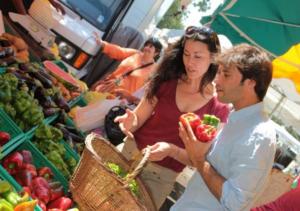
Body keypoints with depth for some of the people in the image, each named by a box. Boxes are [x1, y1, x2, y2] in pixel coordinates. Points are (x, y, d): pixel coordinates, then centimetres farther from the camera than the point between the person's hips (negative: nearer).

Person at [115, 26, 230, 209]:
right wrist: (131, 122, -26)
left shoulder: (220, 106, -11)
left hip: (163, 174, -2)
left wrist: (171, 149, -27)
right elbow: (139, 117, -2)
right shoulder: (167, 81, -5)